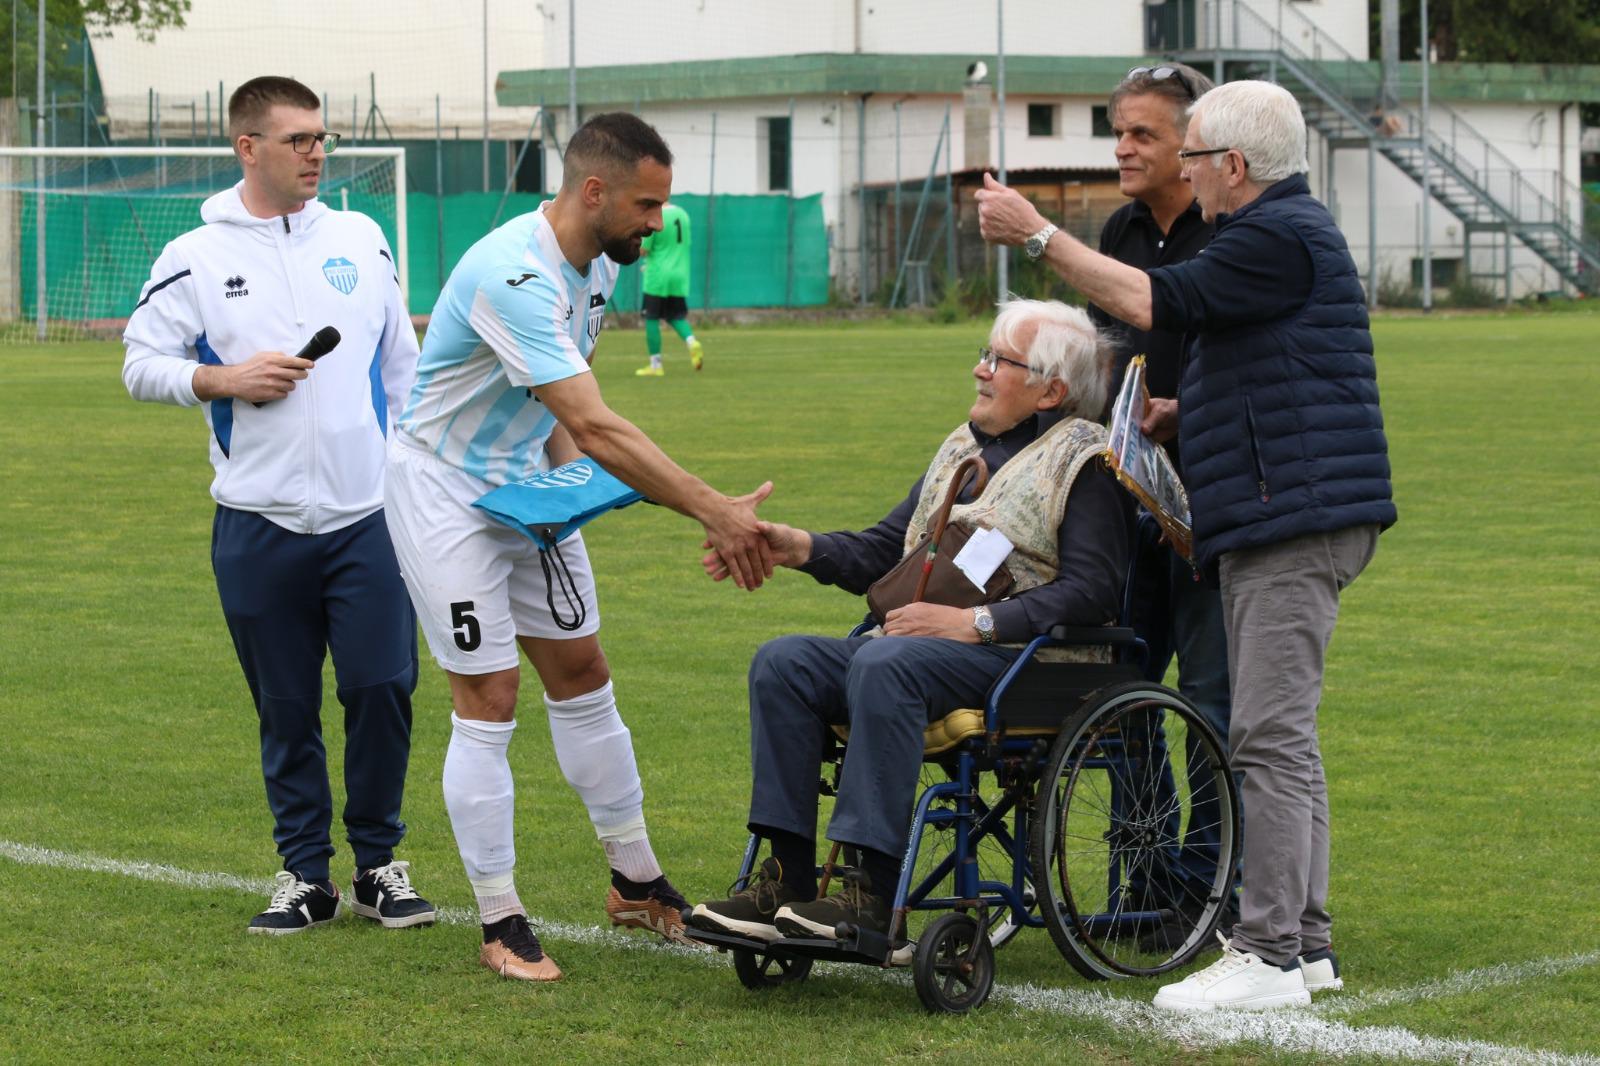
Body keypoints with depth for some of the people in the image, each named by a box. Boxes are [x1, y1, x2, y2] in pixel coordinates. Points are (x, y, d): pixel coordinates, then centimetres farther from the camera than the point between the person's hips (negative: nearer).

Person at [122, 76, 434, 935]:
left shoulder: (360, 239, 9)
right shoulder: (194, 258, 0)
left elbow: (402, 363, 14)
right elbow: (142, 363, 2)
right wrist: (225, 380, -13)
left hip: (370, 516, 1)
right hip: (258, 526, -1)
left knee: (383, 689, -5)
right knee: (286, 711, 5)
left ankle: (379, 865, 10)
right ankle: (304, 873, 17)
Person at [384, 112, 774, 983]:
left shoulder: (596, 267, 0)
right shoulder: (515, 276, -32)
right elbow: (595, 427, -38)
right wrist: (713, 512, -39)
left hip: (524, 483, 9)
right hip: (444, 488, -9)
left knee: (581, 674, 11)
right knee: (487, 701, -7)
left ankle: (637, 884, 22)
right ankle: (501, 926, 1)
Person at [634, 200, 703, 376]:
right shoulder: (682, 214, 7)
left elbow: (642, 250, -14)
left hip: (658, 278, -6)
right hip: (680, 277, 6)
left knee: (651, 319, 4)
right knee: (675, 316, 15)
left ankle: (655, 365, 5)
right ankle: (691, 343, -12)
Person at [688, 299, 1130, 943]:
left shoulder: (1085, 462, -2)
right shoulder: (964, 446, 23)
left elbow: (1092, 591, -14)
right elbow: (884, 552, 22)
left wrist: (975, 623, -21)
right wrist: (798, 547, 4)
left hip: (1021, 656, -8)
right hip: (925, 642, 8)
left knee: (883, 664, -35)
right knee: (783, 662, -13)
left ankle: (875, 893, -38)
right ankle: (786, 879, -19)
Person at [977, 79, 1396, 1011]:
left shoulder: (1281, 236, -12)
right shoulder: (1284, 230, 23)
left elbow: (1154, 302, -18)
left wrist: (1036, 233, -11)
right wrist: (1181, 415, 16)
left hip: (1293, 521, -11)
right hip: (1280, 524, 11)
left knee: (1272, 738, -11)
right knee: (1284, 736, 13)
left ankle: (1271, 958, -11)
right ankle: (1306, 942, 17)